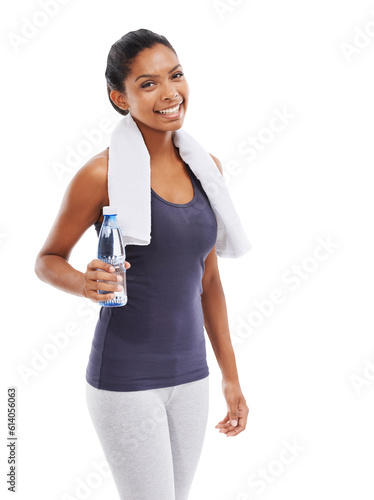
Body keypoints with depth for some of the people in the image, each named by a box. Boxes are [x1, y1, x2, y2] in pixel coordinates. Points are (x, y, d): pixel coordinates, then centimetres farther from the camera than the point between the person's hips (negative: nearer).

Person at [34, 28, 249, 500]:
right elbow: (47, 260, -1)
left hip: (188, 375, 6)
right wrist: (85, 283, -24)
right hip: (125, 378, -6)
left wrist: (231, 377, 12)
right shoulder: (101, 173, -13)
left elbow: (207, 278, 10)